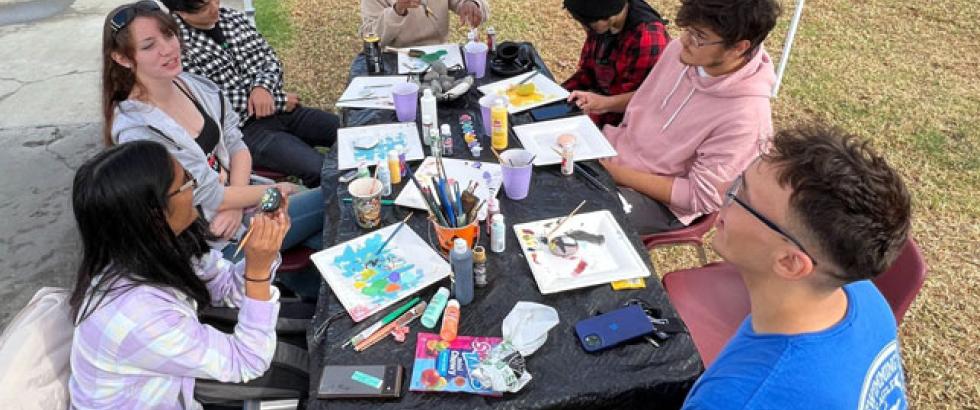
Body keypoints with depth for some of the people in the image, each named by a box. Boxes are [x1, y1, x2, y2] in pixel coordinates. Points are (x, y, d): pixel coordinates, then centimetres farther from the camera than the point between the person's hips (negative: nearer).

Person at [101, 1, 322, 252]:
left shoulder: (196, 85, -2)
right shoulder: (136, 130, -23)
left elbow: (237, 147, 3)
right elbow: (210, 196, -19)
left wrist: (236, 204, -14)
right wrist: (276, 190, -8)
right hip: (216, 241, -6)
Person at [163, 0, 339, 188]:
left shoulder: (233, 17, 9)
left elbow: (270, 59, 11)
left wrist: (263, 86, -13)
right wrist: (279, 100, -13)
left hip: (282, 109, 7)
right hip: (244, 127, -7)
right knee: (319, 169, -26)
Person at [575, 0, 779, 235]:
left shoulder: (746, 118, -28)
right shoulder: (681, 51, -9)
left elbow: (701, 197, -22)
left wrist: (617, 173, -24)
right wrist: (607, 103, -4)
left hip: (658, 199, -6)